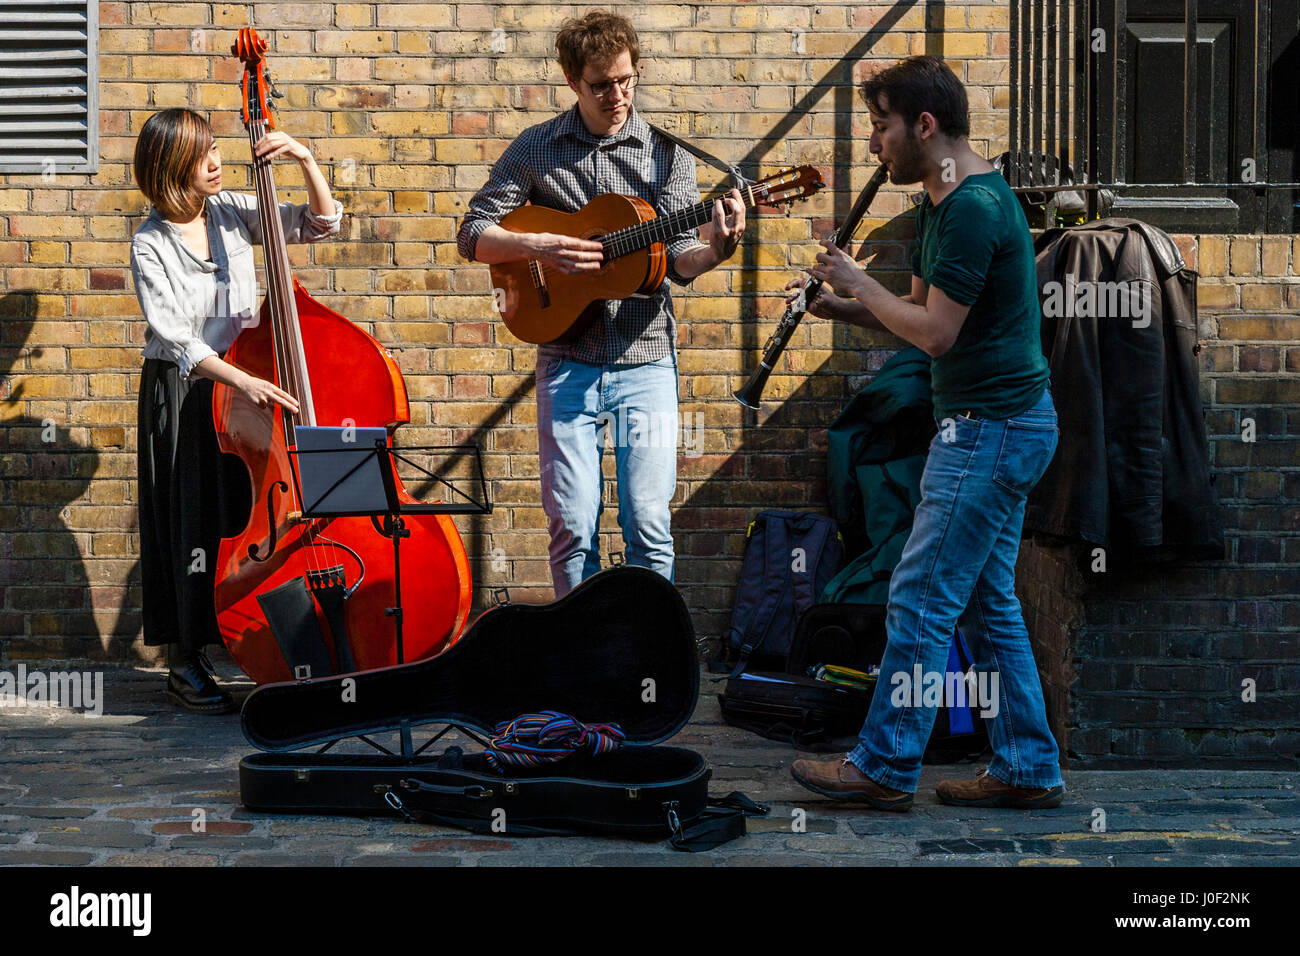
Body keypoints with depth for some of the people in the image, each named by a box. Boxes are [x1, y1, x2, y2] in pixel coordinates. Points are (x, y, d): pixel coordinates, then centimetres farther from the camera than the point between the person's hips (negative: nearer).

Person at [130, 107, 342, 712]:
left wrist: (305, 159, -11)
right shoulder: (151, 244, -11)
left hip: (245, 380, 4)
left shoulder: (233, 213, 1)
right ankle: (186, 665, 7)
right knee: (194, 521, -2)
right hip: (182, 392, -4)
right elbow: (172, 337, -19)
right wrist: (243, 381, -29)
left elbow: (321, 223, 4)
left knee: (255, 513, 1)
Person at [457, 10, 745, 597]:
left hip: (644, 357, 0)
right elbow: (473, 234, 5)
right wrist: (536, 247, -13)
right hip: (566, 361, 0)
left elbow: (679, 258, -3)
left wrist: (715, 248, -25)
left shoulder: (665, 154, 4)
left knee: (648, 522, -4)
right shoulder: (537, 148, 5)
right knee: (571, 523, 0)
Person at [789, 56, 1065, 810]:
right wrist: (844, 307, 4)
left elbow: (933, 332, -21)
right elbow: (924, 313, 19)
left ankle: (885, 767, 5)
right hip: (1002, 420, 11)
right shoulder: (940, 204, 13)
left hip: (991, 429, -11)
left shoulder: (974, 208, -19)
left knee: (922, 598, -4)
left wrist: (860, 283, -8)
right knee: (986, 602, 13)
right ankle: (1029, 768, 19)